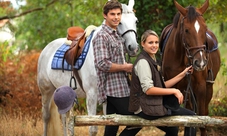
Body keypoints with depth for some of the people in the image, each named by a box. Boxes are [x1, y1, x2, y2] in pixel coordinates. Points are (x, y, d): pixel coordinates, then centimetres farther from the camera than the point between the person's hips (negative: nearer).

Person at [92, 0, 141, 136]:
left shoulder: (117, 35, 17)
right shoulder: (102, 36, -13)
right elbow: (102, 64, -22)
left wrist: (128, 68, 8)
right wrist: (125, 67, -14)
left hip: (121, 87, 9)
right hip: (113, 89, -9)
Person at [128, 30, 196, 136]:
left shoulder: (150, 60, 16)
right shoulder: (143, 61, -15)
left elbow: (162, 85, 12)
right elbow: (148, 90, -23)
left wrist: (182, 74, 8)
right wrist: (174, 91, -20)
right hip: (146, 109, -10)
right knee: (191, 116, -7)